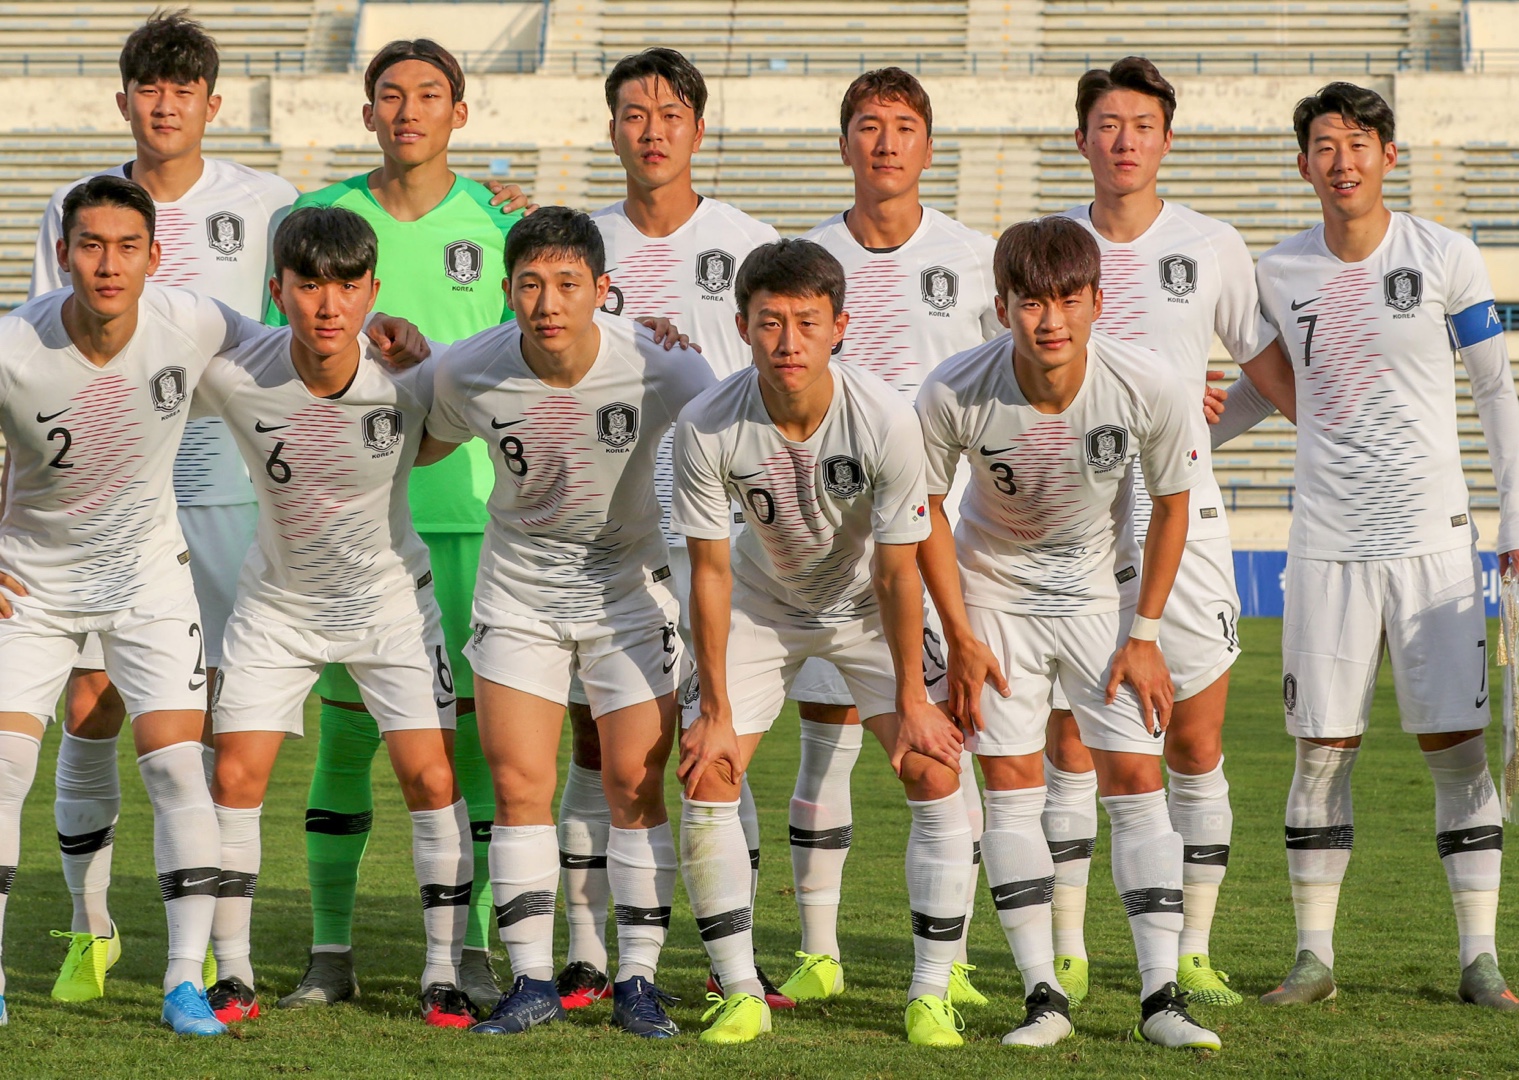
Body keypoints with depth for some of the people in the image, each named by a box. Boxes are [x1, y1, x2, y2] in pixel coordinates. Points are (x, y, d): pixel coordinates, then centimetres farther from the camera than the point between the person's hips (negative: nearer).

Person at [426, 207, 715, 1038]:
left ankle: (637, 983, 6)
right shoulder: (468, 373, -17)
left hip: (630, 587, -1)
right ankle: (532, 981, 6)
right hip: (518, 588, 1)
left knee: (635, 783, -4)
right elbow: (424, 446, 7)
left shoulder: (660, 368, -22)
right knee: (518, 783, -4)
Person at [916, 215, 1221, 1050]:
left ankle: (1160, 997, -5)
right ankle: (1042, 995, 1)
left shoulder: (1149, 392, -25)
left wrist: (1144, 637, -6)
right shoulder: (953, 394, -27)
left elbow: (1171, 505, -7)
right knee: (1011, 779, -4)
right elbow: (925, 509, -9)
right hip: (993, 588, 0)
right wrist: (961, 639, -9)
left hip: (1098, 589, 0)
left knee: (1135, 775, -7)